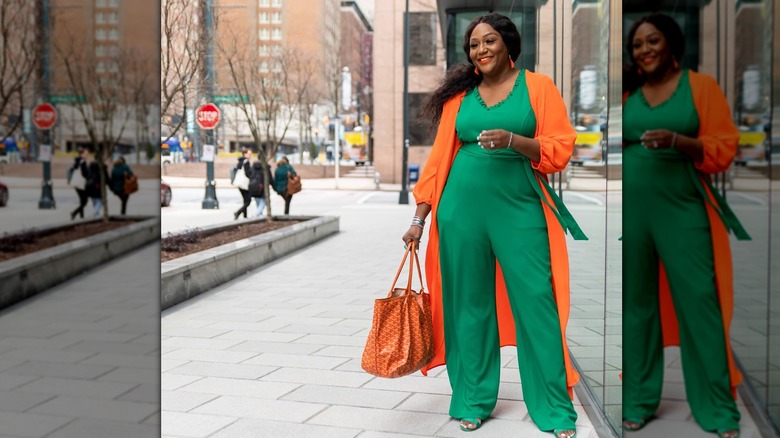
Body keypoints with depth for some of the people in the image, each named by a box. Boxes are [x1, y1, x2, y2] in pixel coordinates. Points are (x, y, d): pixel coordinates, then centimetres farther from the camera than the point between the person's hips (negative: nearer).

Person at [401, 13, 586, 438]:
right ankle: (473, 401, 21)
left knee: (537, 305, -4)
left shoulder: (537, 86, 5)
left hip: (520, 210, -2)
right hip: (461, 211, 3)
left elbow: (561, 148, -2)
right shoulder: (459, 95, 12)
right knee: (469, 305, 7)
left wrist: (513, 141, -18)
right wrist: (419, 217, 6)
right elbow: (439, 157, 11)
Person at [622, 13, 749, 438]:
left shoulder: (701, 85, 5)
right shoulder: (625, 91, 12)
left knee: (699, 303, -5)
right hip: (630, 211, 3)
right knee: (635, 303, 6)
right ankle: (638, 400, 16)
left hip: (682, 210, -2)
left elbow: (724, 147, -2)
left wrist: (677, 140, -18)